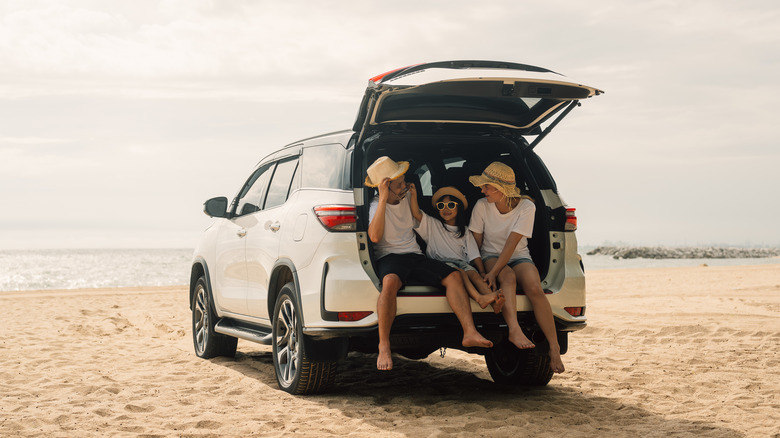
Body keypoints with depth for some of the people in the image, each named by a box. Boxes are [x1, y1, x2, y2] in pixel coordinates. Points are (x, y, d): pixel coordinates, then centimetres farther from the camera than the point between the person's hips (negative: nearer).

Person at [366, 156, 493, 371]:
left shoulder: (406, 198, 15)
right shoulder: (376, 206, -6)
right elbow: (375, 237, -27)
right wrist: (383, 199, -25)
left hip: (414, 255, 6)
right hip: (389, 257, -6)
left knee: (453, 276, -19)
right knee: (390, 282, -41)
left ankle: (470, 333, -31)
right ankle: (384, 345, -36)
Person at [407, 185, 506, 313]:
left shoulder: (465, 232, 25)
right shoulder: (433, 226, 21)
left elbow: (474, 255, 15)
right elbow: (417, 214, 4)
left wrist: (483, 273, 0)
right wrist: (413, 195, -10)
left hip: (461, 262, 2)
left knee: (474, 274, -32)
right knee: (459, 272, -36)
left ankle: (494, 302, -58)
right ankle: (479, 298, -62)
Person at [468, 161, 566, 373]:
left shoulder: (526, 207, -12)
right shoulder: (482, 206, -6)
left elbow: (512, 243, -22)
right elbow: (476, 242, 0)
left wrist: (493, 272, -32)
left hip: (519, 257, 0)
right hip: (491, 256, 1)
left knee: (534, 288, -32)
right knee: (506, 277, -37)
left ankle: (554, 348, -30)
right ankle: (514, 329, -55)